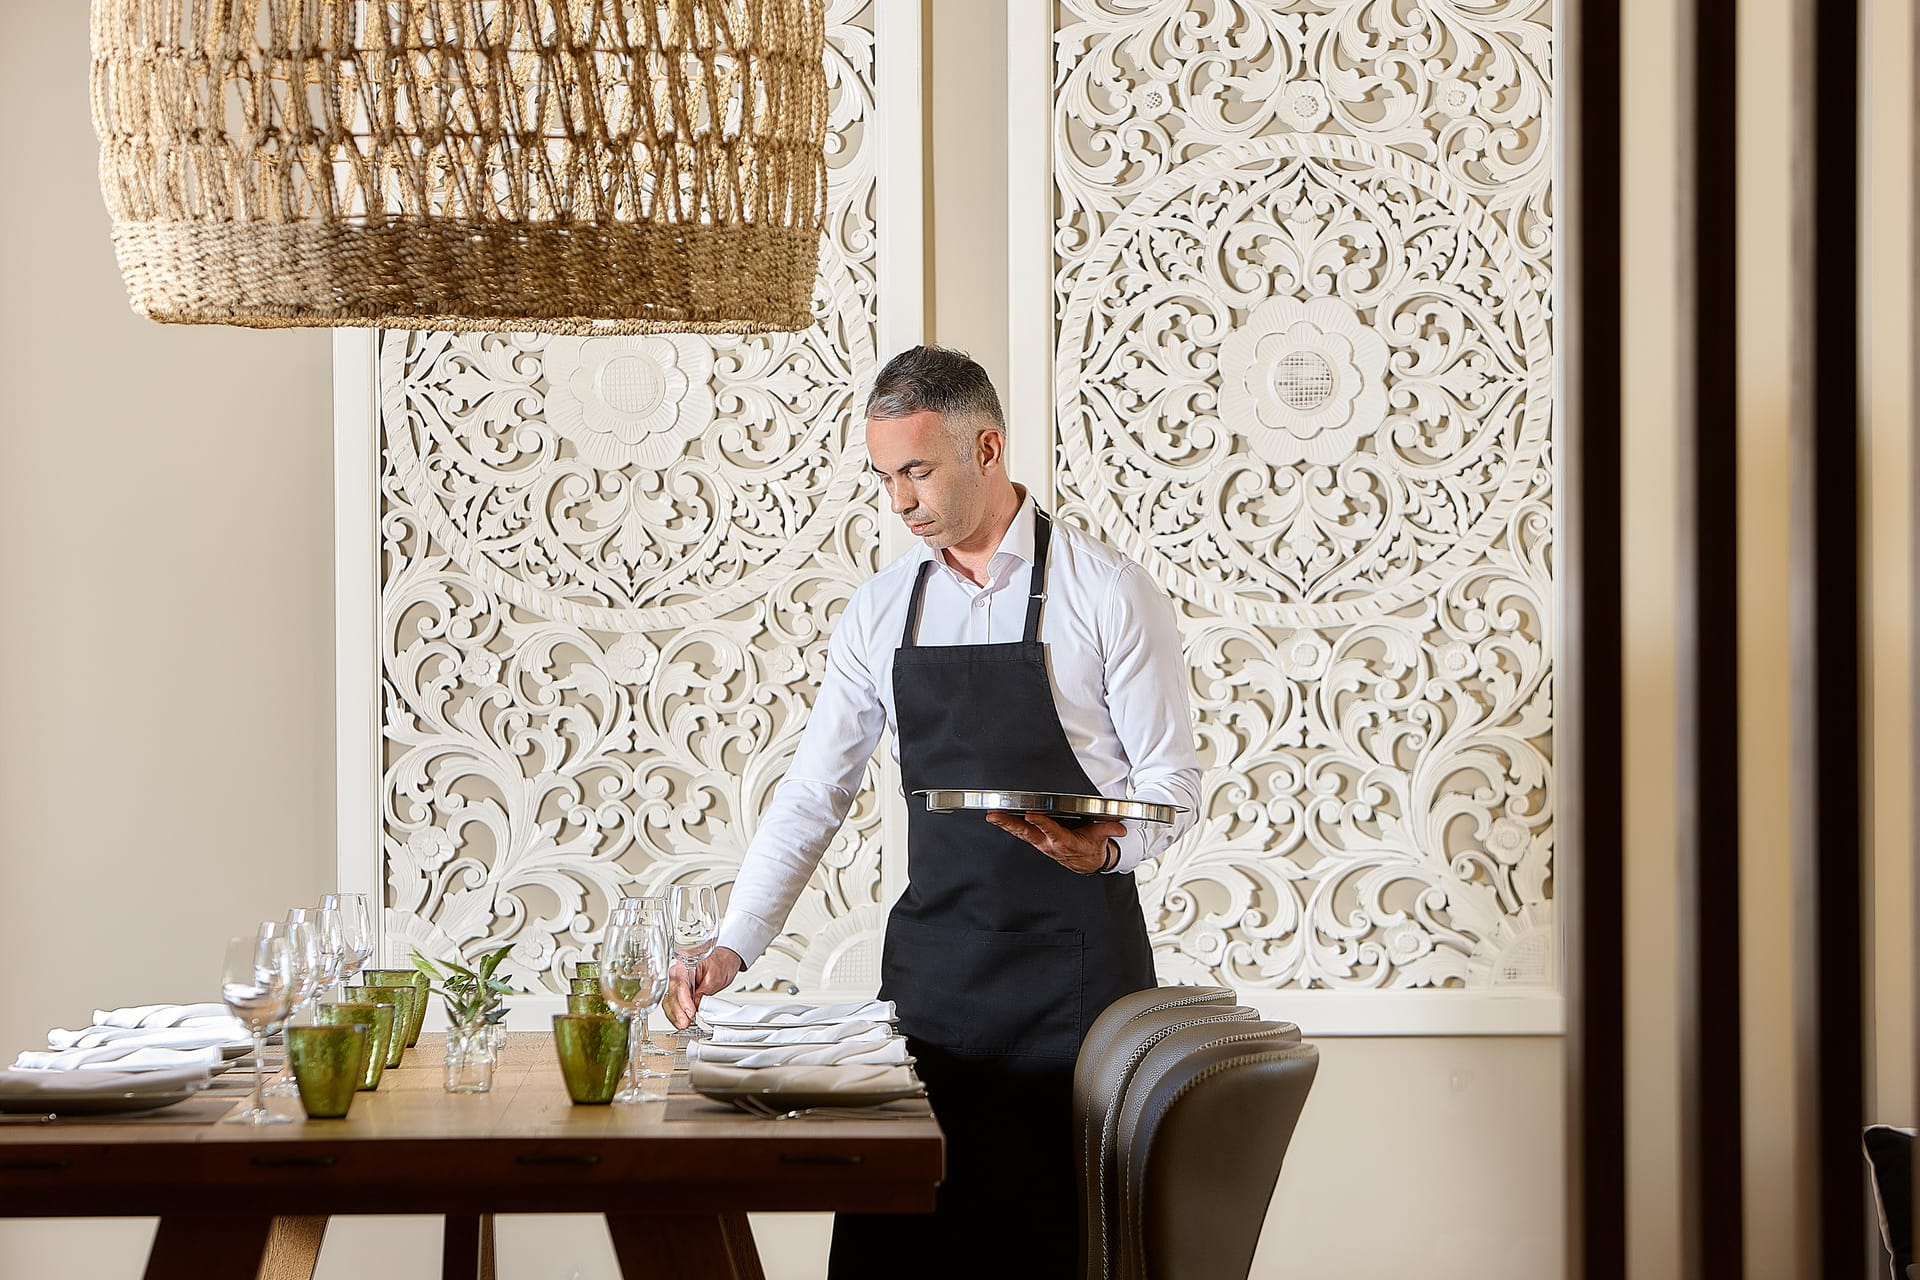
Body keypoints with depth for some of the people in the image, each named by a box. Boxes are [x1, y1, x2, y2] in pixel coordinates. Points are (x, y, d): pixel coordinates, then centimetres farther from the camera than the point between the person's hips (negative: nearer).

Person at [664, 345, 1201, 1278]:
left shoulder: (1105, 591, -4)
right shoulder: (879, 612, 9)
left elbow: (1172, 781, -2)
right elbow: (812, 796, 10)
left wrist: (1105, 848, -24)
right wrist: (734, 946, 0)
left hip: (1072, 957, -4)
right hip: (930, 957, 4)